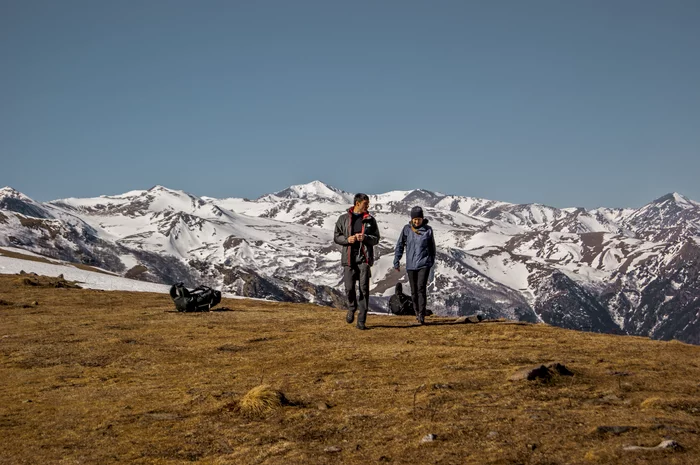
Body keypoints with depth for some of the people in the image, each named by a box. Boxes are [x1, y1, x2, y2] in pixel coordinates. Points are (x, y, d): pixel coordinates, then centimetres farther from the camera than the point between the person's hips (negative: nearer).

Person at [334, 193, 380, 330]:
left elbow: (376, 239, 8)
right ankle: (351, 308, 30)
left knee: (364, 289, -5)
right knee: (349, 288, -3)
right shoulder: (343, 219, 6)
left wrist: (365, 238, -12)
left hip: (364, 258, 0)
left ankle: (361, 320, 0)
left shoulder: (370, 220, 8)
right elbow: (336, 237, 8)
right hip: (349, 258, 0)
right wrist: (347, 239, -12)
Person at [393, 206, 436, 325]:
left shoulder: (428, 230, 0)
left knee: (421, 288, -14)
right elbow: (400, 245, 6)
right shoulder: (407, 229, 1)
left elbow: (432, 247, 11)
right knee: (414, 290, 10)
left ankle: (422, 315, -14)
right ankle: (417, 312, 26)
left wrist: (432, 261, 16)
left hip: (424, 264, -2)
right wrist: (396, 261, 4)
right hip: (411, 265, 2)